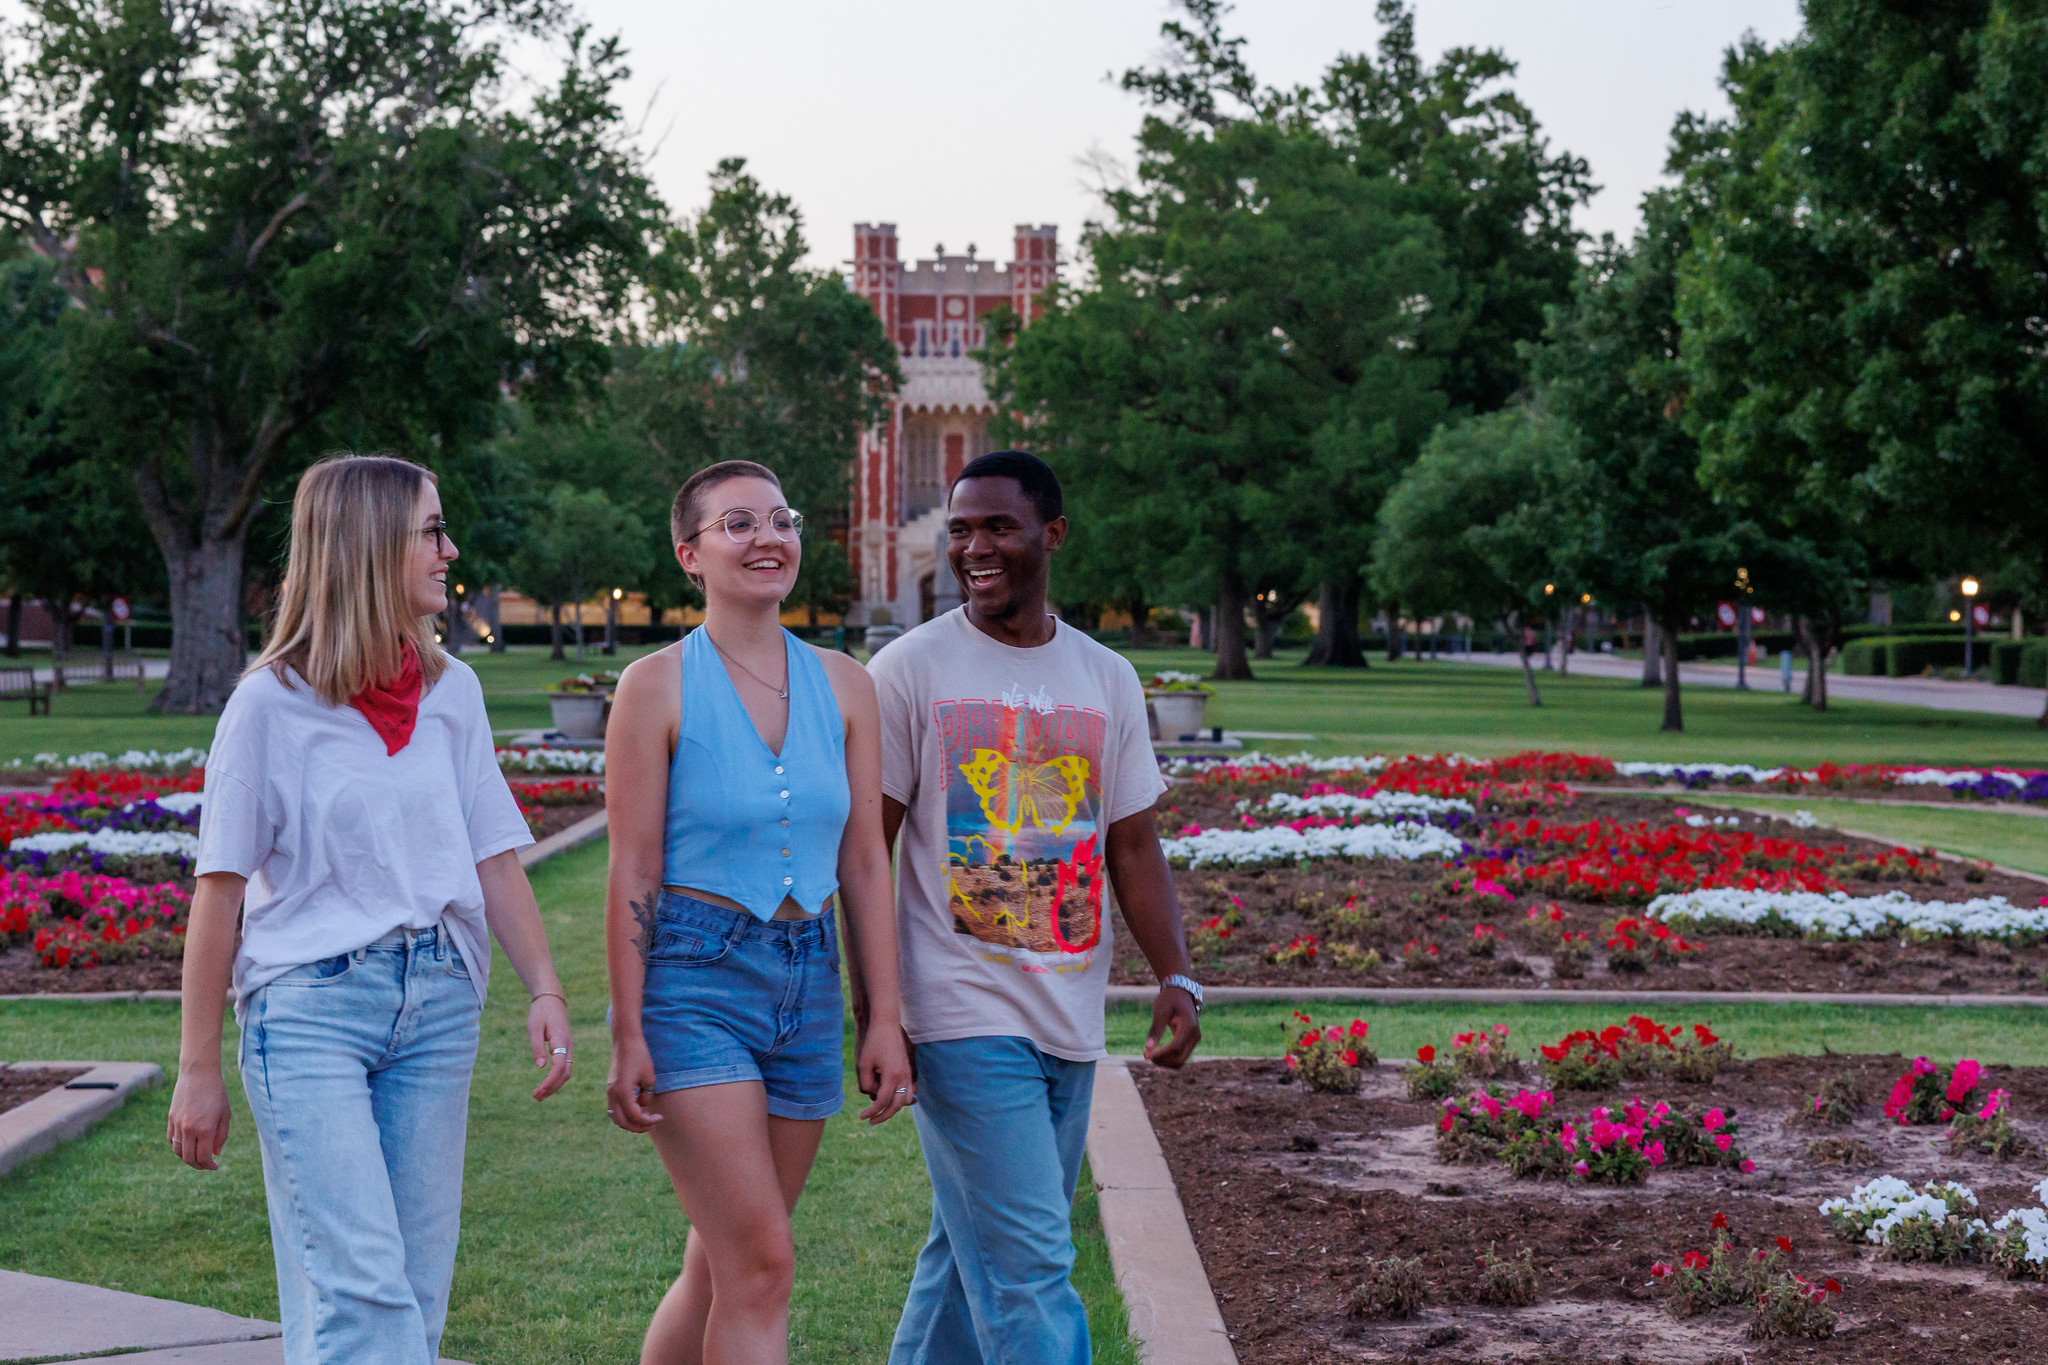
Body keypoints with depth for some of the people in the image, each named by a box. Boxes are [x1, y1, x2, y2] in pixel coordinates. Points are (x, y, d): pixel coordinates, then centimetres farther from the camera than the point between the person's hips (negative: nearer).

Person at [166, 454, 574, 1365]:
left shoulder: (451, 692, 10)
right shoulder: (272, 703, -3)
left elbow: (495, 857, 11)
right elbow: (221, 889, -2)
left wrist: (545, 989, -1)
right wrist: (198, 1068, -2)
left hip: (436, 1005, 5)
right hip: (310, 1005, -5)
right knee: (359, 1287, -14)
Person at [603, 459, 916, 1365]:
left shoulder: (843, 685, 7)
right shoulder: (657, 686, -5)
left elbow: (864, 864, 8)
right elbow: (633, 875, -6)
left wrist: (884, 1019, 4)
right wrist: (628, 1036, -10)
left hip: (807, 980, 5)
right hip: (693, 981, -5)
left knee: (721, 1267, 12)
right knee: (761, 1259, -11)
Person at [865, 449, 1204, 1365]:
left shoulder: (1108, 680, 10)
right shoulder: (909, 671, -3)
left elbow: (1133, 846, 13)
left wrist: (1177, 979, 0)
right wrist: (873, 1011, -9)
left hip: (1071, 1019, 5)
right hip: (966, 1017, -5)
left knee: (971, 1249, 13)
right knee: (1029, 1267, -9)